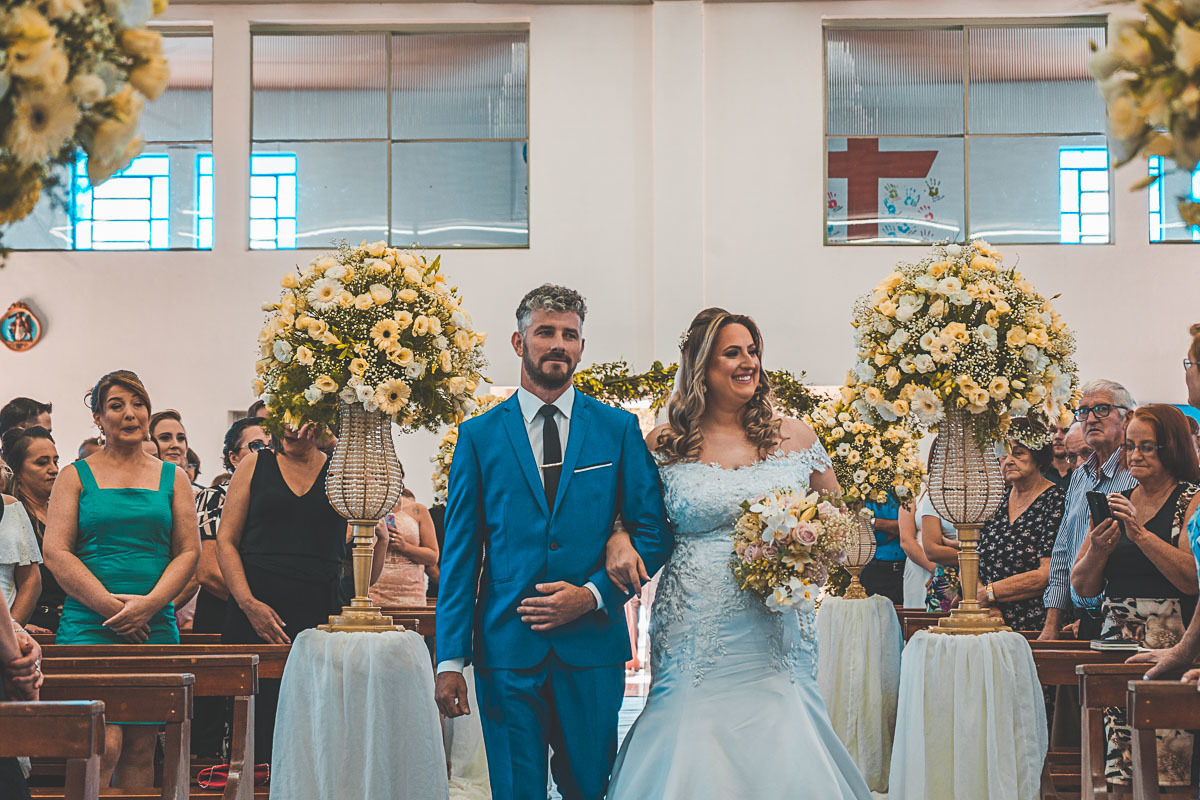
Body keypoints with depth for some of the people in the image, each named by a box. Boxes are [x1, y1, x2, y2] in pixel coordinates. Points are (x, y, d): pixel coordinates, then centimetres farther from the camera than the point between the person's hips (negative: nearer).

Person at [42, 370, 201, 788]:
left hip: (155, 626, 3)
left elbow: (189, 550, 8)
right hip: (88, 624, -3)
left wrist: (148, 604, -9)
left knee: (140, 750, 2)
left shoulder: (172, 478, 14)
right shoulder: (76, 476, 8)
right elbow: (56, 552, -1)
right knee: (104, 745, -16)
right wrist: (110, 605, -11)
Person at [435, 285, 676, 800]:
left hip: (592, 646, 1)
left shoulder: (619, 429, 7)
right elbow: (459, 553, 3)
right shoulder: (479, 435, 5)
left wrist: (594, 594, -10)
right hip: (506, 647, 0)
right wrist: (450, 659, -3)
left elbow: (654, 531, 6)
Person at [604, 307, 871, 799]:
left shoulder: (794, 437, 8)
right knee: (693, 760, -5)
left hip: (774, 639, 1)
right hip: (695, 638, -1)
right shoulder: (665, 445, 4)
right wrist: (618, 538, -8)